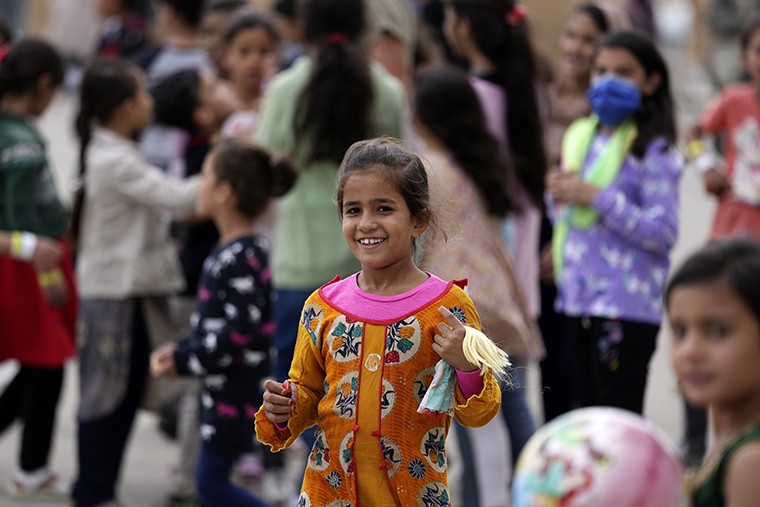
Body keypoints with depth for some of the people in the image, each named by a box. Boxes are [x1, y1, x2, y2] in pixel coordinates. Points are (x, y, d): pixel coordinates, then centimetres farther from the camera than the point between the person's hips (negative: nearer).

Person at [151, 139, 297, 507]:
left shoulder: (244, 258, -21)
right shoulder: (227, 252, 10)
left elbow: (240, 332, -26)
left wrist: (183, 361, -19)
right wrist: (180, 350, 6)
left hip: (237, 394, -10)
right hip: (223, 390, 10)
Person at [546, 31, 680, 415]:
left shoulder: (653, 149, -8)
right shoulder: (581, 136, 14)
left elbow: (662, 232, -16)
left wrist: (597, 197, -18)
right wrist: (559, 194, 1)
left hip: (626, 307, -8)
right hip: (579, 297, 8)